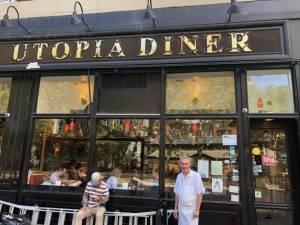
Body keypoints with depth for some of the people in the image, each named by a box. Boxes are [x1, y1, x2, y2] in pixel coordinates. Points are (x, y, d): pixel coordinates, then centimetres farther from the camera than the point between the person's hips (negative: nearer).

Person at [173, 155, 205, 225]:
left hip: (192, 209, -5)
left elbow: (200, 194, -10)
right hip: (181, 209, 5)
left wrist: (197, 209, -12)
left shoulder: (196, 176, -12)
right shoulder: (179, 176, 5)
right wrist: (175, 208, 10)